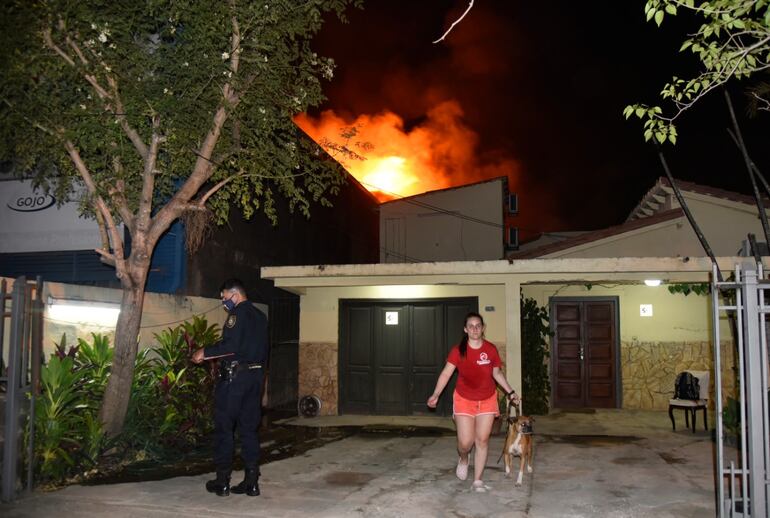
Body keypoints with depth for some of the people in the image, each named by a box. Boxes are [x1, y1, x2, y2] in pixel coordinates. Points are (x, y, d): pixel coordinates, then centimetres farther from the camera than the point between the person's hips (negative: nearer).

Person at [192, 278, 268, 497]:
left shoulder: (238, 313, -10)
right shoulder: (260, 316, 15)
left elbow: (230, 345, -21)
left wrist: (205, 352, -12)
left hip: (234, 376, -8)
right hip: (256, 375, 8)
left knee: (224, 427, 3)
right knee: (249, 428, 10)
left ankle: (222, 481, 7)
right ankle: (251, 481, 10)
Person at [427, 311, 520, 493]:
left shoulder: (491, 349, -7)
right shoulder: (458, 350, -14)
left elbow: (497, 373, 7)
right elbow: (446, 373, -16)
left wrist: (511, 392, 6)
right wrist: (436, 394, -28)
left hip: (487, 400, 2)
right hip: (464, 399, -2)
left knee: (482, 440, 3)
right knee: (465, 442, -5)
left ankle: (477, 481, 15)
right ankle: (463, 459, 32)